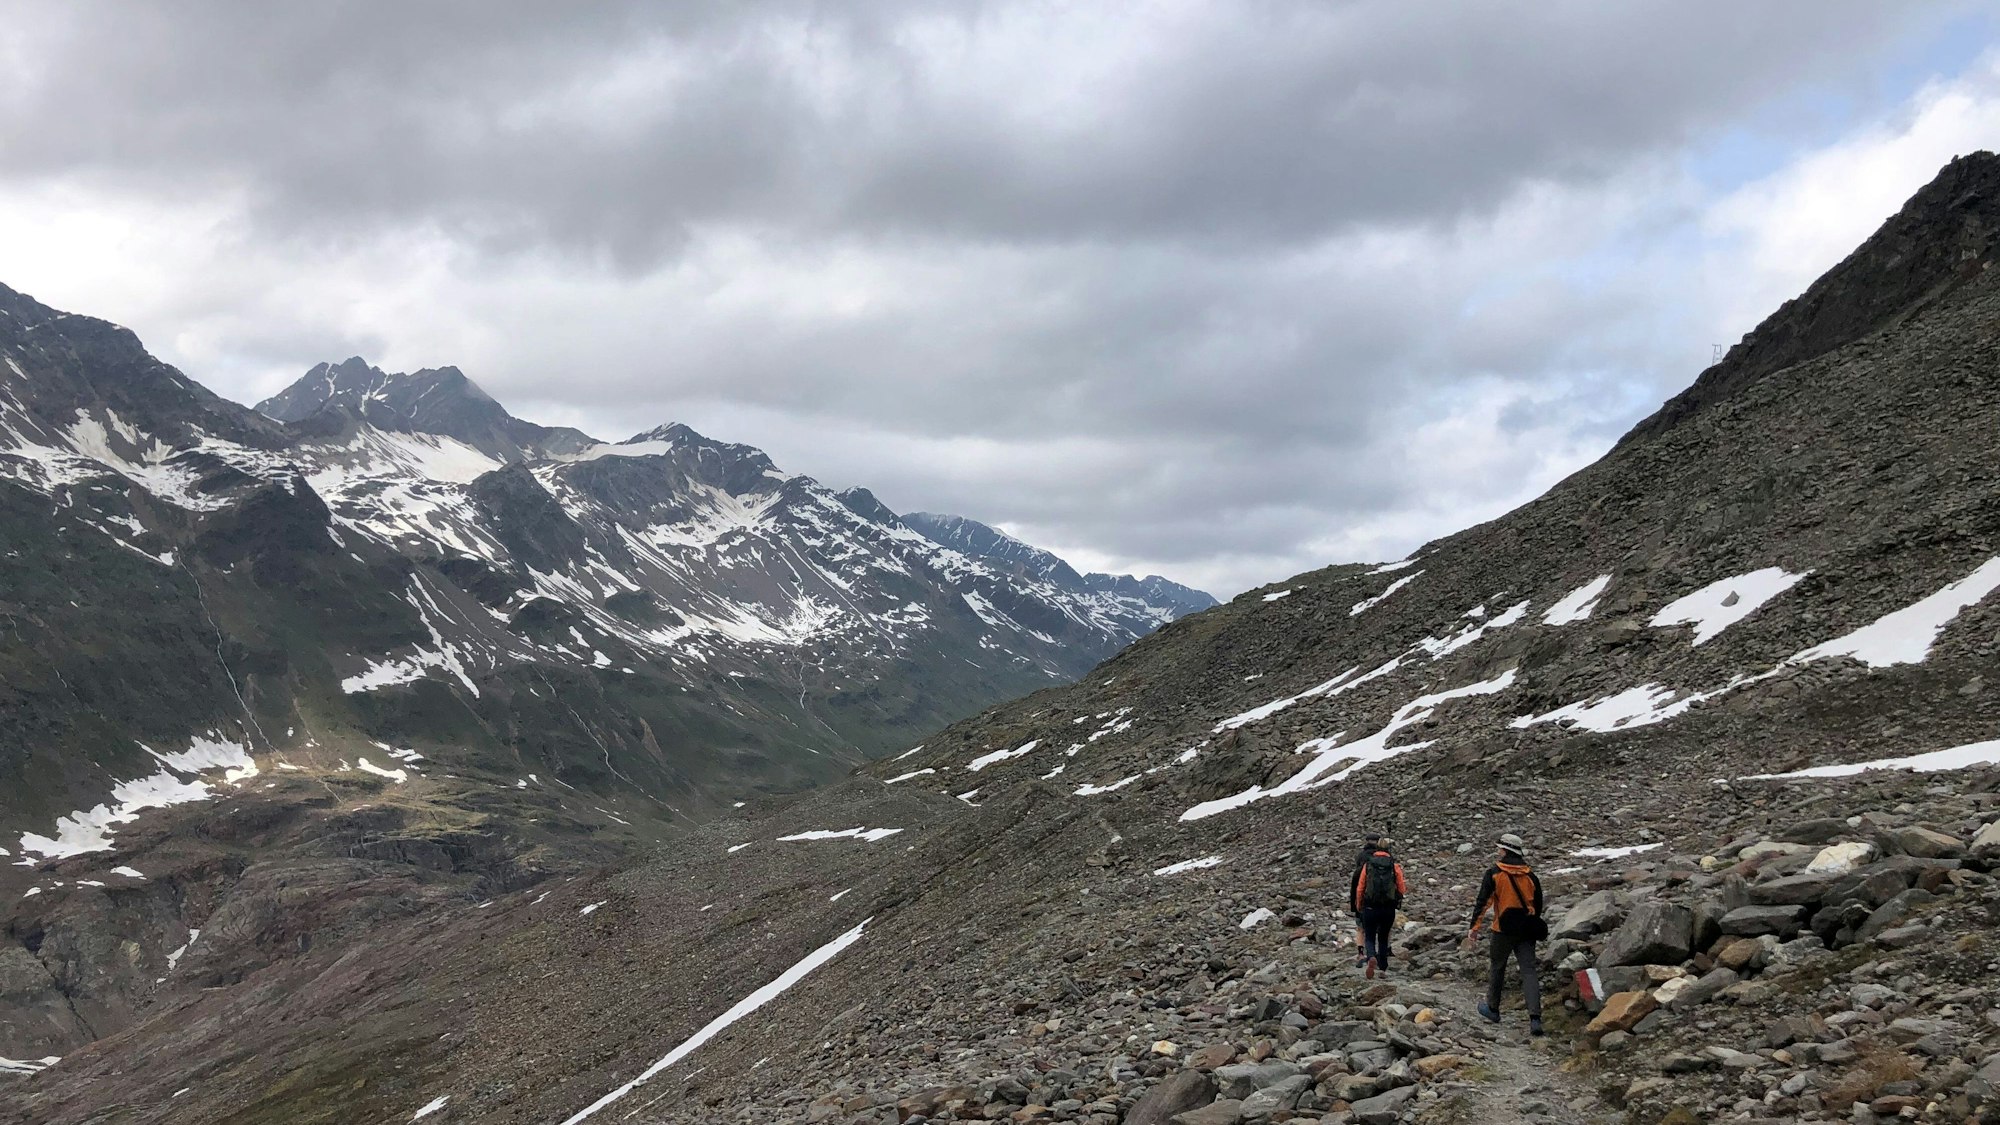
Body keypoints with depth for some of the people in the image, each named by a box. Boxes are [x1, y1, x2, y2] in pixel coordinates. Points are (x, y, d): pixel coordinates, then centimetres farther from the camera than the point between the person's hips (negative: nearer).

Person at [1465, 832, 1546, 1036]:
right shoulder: (1530, 875, 6)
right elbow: (1538, 904, 15)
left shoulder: (1494, 873, -6)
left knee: (1497, 967, 17)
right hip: (1526, 929, 3)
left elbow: (1483, 902, -9)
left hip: (1504, 929, -3)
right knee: (1528, 971, -2)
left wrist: (1474, 928, -7)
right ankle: (1535, 1017, -16)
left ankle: (1492, 1009, 31)